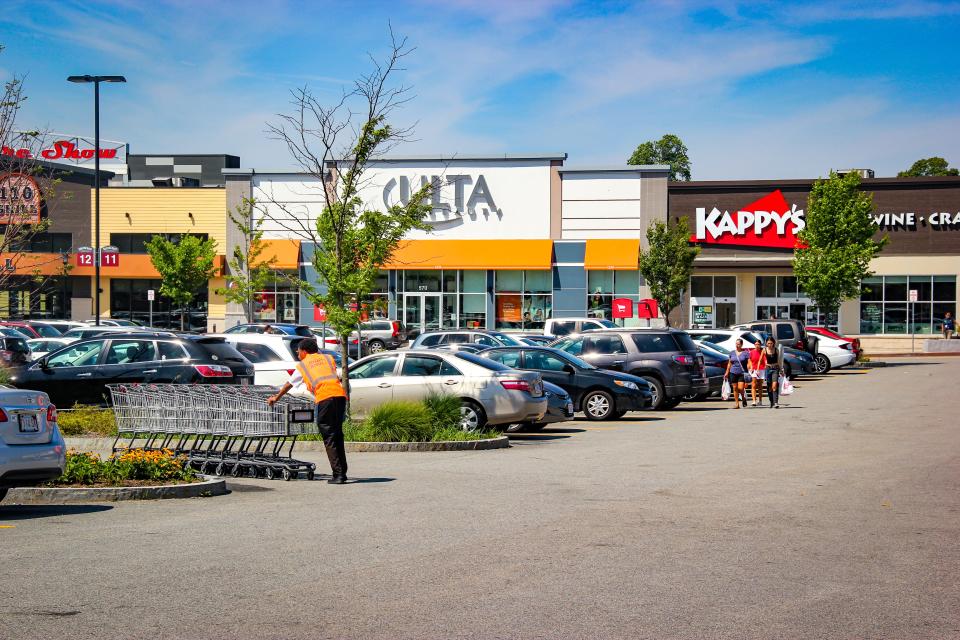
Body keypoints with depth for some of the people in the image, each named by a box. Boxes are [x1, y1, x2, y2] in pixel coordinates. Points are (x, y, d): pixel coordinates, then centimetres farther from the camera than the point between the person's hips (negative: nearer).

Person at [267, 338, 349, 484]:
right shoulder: (329, 358, 26)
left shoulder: (302, 365, 20)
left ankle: (338, 474, -8)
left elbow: (289, 384, 32)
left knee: (329, 437, -1)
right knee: (337, 435, 13)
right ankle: (342, 473, 12)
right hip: (340, 395, 4)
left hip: (325, 398, -4)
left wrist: (276, 398, 48)